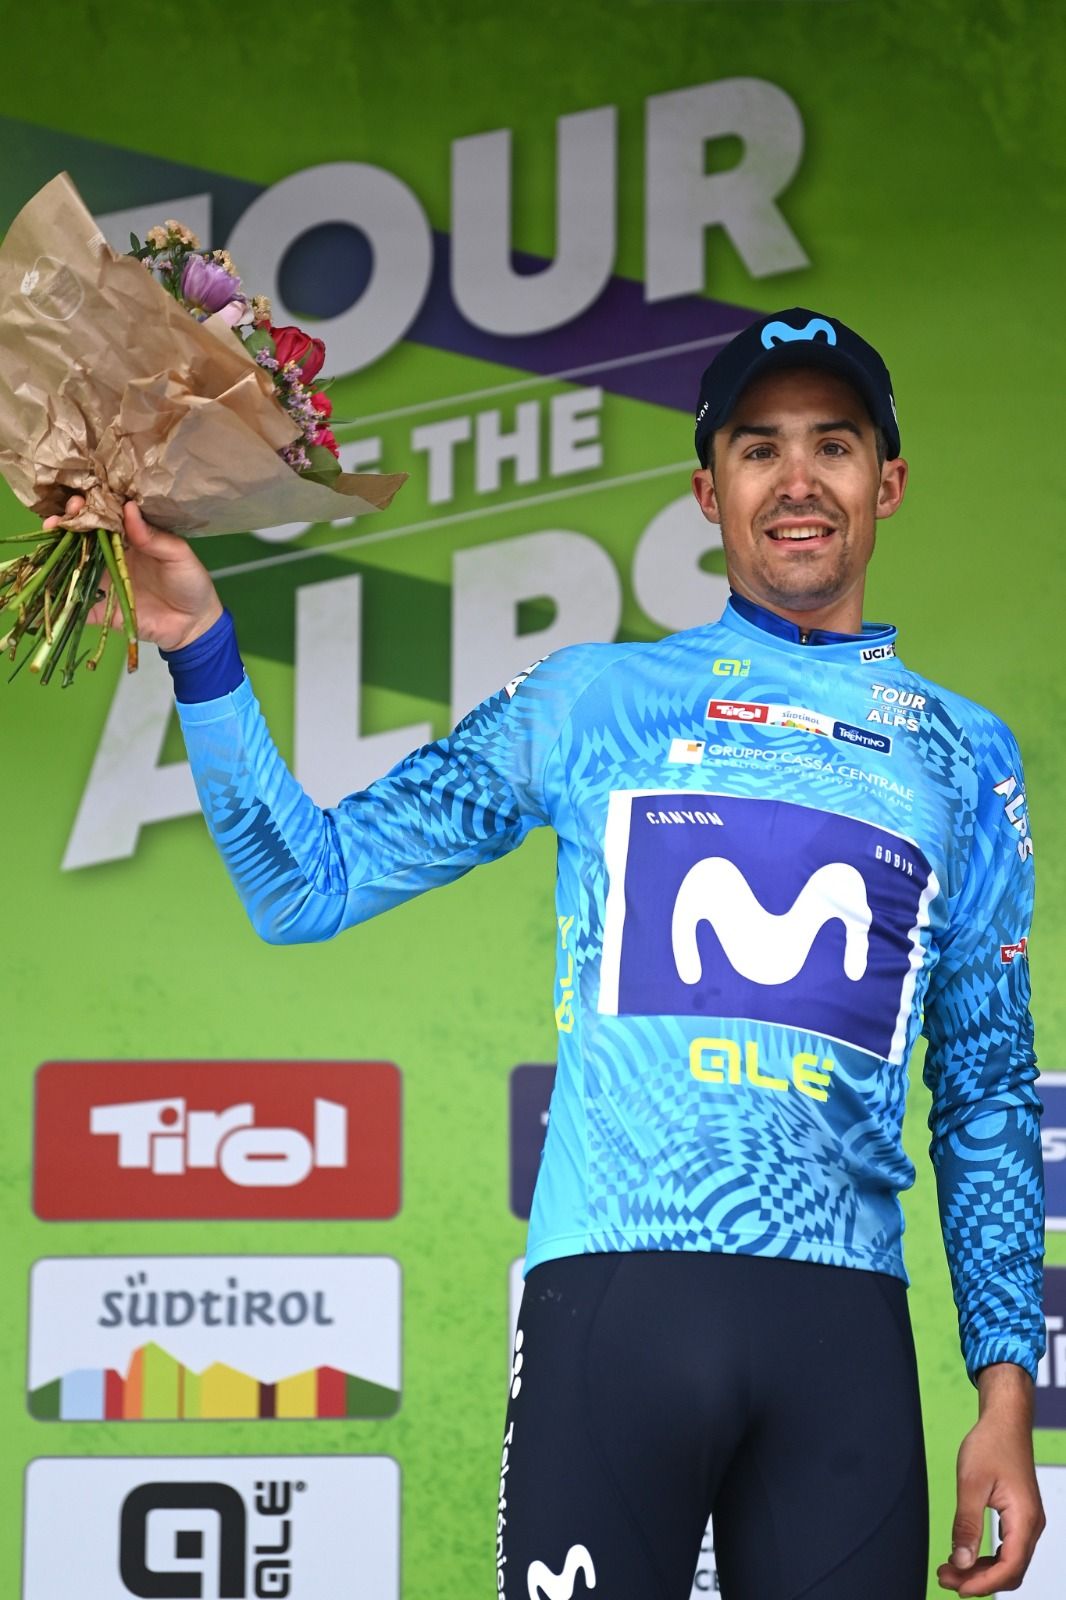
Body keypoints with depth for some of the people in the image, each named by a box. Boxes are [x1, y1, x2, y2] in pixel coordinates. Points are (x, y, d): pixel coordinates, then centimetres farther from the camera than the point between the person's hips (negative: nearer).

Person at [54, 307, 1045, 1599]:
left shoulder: (965, 757, 15)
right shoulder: (589, 703, 10)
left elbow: (990, 1093, 16)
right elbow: (306, 886, 7)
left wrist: (1006, 1383, 8)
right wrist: (201, 652, -5)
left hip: (845, 1330, 2)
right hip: (613, 1295, -2)